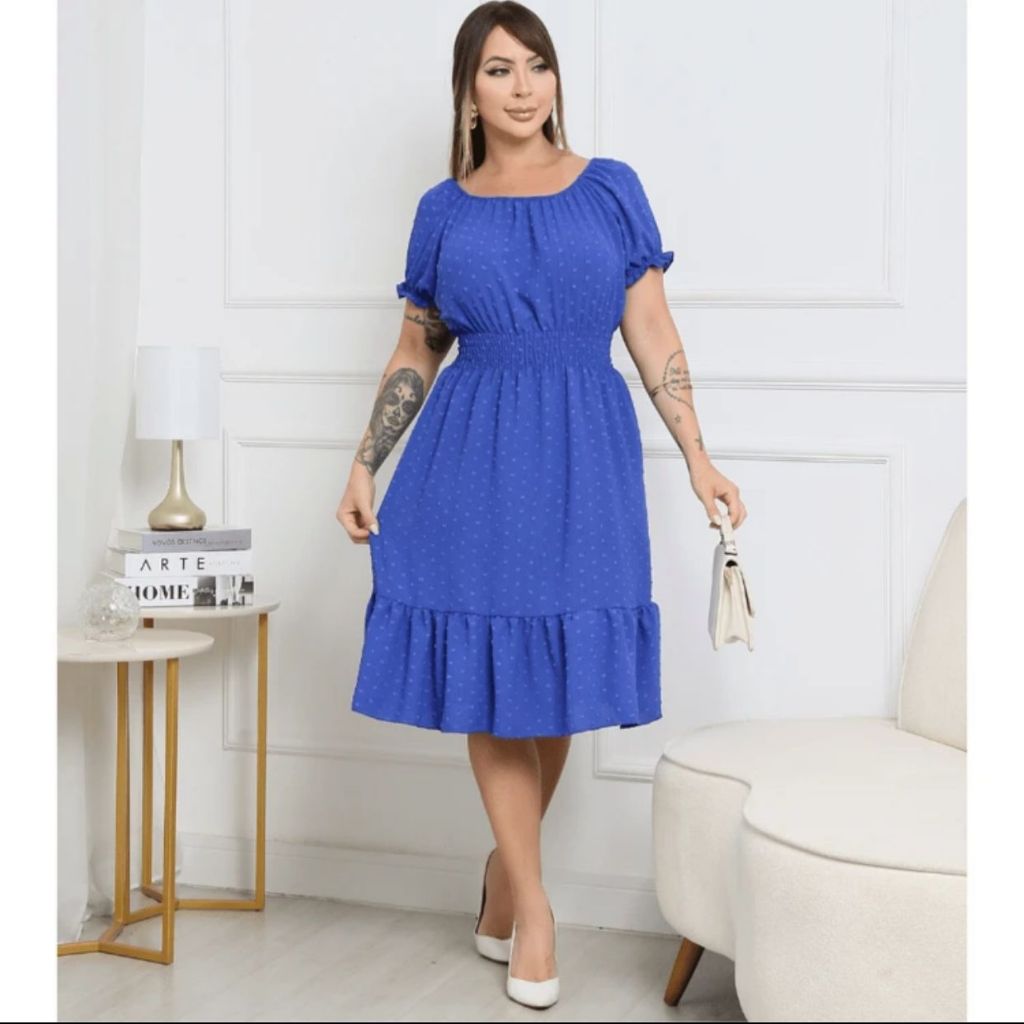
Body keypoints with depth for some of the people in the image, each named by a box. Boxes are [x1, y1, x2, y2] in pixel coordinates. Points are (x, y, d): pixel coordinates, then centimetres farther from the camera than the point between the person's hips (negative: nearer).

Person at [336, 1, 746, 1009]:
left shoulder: (611, 190, 6)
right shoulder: (444, 210, 8)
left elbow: (653, 337, 4)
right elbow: (415, 352, 13)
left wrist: (698, 458, -2)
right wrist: (363, 467, 6)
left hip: (584, 454, 0)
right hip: (472, 454, 0)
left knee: (558, 671, 4)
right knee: (487, 671, 1)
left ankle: (506, 865, 25)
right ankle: (532, 902, 13)